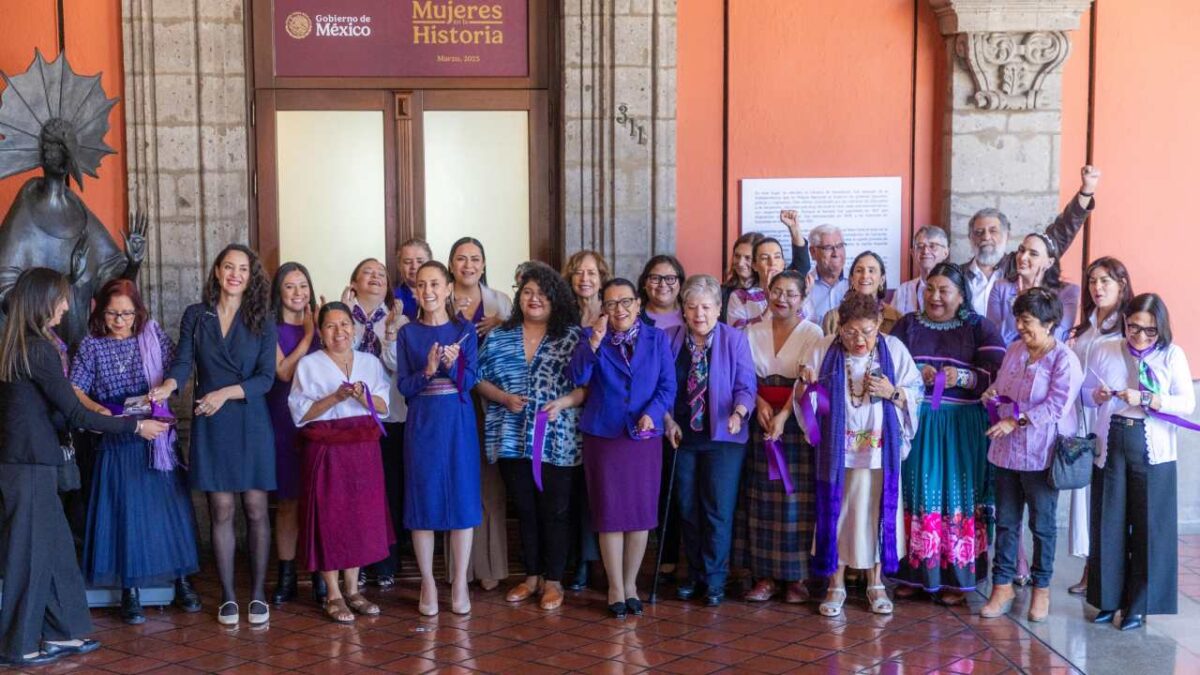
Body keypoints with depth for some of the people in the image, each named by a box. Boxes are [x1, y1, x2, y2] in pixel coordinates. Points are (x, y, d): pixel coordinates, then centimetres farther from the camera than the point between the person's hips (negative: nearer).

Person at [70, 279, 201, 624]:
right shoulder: (92, 346, 1)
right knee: (126, 513, 0)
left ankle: (182, 582, 18)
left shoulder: (153, 335, 4)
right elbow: (75, 391, -4)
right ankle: (130, 592, 9)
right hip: (118, 443, -1)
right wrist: (99, 410, -22)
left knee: (171, 508, 5)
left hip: (159, 439, 2)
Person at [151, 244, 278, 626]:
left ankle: (258, 595, 9)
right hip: (210, 425, 1)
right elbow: (183, 362, -3)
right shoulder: (196, 316, 8)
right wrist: (167, 386, -24)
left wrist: (226, 393, -16)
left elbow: (266, 377, -3)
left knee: (255, 509, 0)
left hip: (251, 423, -1)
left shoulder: (262, 321, 4)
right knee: (221, 511, 2)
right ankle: (228, 597, 11)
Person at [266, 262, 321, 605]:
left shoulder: (319, 324, 11)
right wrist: (307, 336, -8)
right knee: (288, 500, 3)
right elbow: (283, 372, -11)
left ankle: (321, 575, 8)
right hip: (284, 420, -2)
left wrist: (320, 330, -5)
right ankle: (286, 576, 13)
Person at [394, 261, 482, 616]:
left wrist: (452, 364, -23)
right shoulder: (407, 333, 5)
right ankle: (428, 583, 10)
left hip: (458, 421, 0)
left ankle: (459, 582, 9)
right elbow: (404, 386, 0)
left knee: (462, 495, 0)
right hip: (422, 422, 0)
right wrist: (427, 371, -19)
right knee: (423, 498, 0)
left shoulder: (464, 330, 4)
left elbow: (470, 380, -3)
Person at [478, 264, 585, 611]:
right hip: (512, 439, 3)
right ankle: (532, 576, 25)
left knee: (554, 511, 3)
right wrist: (503, 397, -9)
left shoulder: (573, 337, 0)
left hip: (558, 441, -3)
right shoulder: (499, 337, 8)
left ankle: (553, 580, 15)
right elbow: (480, 380, 8)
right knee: (524, 510, 12)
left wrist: (563, 403, -18)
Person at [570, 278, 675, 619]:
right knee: (609, 513, 2)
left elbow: (668, 386, 1)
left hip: (644, 436, 1)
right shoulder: (592, 336, 1)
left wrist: (652, 414, -16)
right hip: (603, 436, -1)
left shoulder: (657, 339, 5)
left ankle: (630, 583, 21)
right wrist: (595, 341, -26)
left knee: (641, 511, 6)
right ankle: (615, 587, 13)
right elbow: (578, 377, -14)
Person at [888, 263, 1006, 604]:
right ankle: (913, 573, 10)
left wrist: (963, 378, -20)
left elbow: (999, 372, -5)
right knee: (916, 493, 1)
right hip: (915, 421, 2)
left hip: (962, 427, -2)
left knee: (957, 494, -2)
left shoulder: (979, 327, 4)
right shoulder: (907, 324, 12)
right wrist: (914, 375, -12)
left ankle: (956, 577, 6)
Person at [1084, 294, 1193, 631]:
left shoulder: (1172, 355, -1)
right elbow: (1085, 392, 12)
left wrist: (1145, 399, -19)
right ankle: (1109, 600, 19)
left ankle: (1138, 605, 13)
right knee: (1109, 524, 6)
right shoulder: (1104, 351, 5)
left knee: (1149, 527, 1)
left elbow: (1187, 403, -7)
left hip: (1152, 451, -2)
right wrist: (1097, 395, -11)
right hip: (1111, 445, 2)